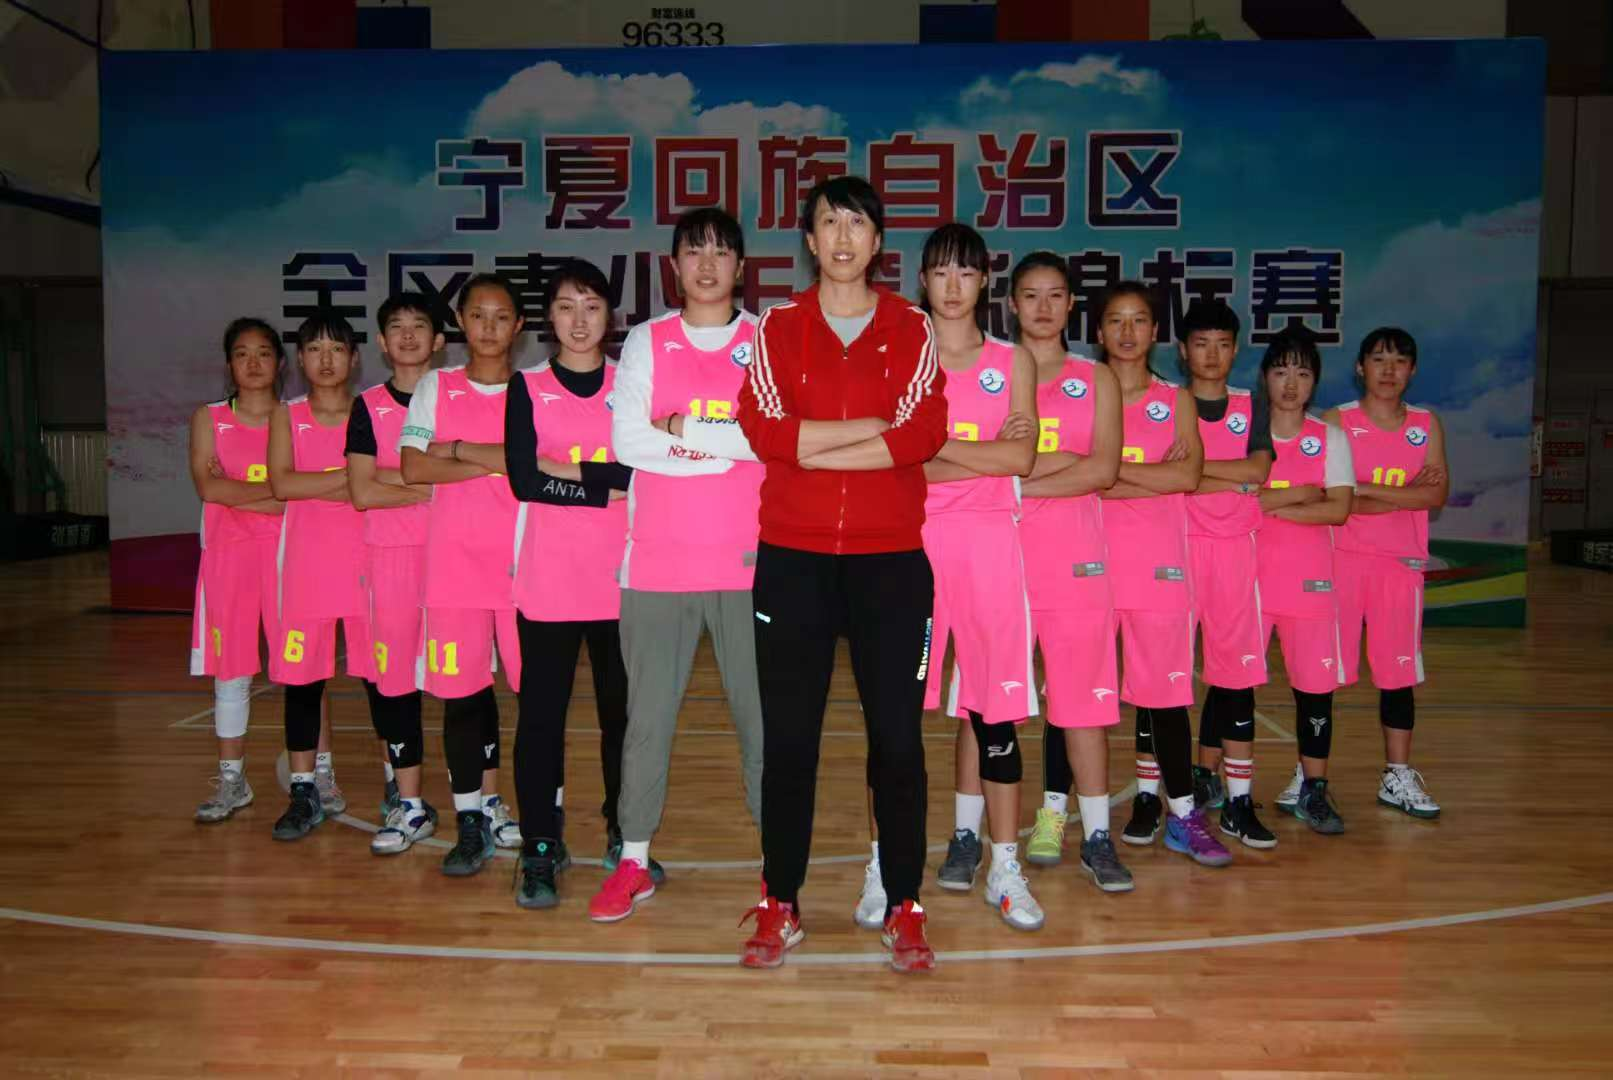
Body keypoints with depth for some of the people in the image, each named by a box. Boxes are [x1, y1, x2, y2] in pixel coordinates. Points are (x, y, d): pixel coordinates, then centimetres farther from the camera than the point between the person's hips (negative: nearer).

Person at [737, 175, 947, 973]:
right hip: (792, 558, 1)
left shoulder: (912, 330, 7)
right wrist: (877, 427, -10)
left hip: (890, 559, 0)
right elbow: (762, 428, -7)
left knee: (898, 736, 3)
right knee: (787, 736, 5)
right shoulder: (779, 327, 8)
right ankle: (779, 907, 19)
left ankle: (904, 909, 17)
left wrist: (809, 446, -11)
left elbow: (926, 434, -8)